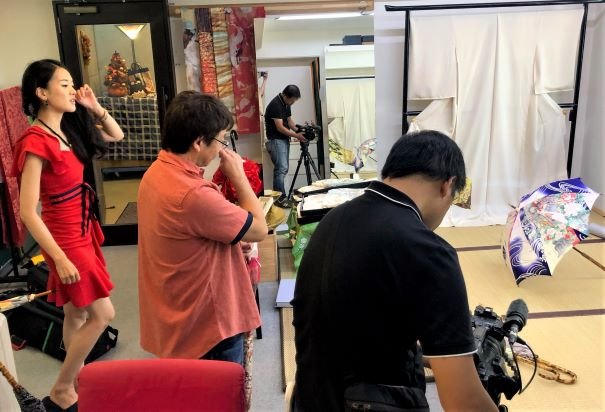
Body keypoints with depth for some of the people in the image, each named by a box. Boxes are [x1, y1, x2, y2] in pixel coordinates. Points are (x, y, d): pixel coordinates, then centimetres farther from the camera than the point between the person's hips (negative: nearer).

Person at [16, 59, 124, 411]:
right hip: (65, 237, -8)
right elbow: (28, 213, -22)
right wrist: (60, 259, -22)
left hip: (83, 231, 8)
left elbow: (116, 136, 17)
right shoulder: (36, 143, -21)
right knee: (102, 314, -1)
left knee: (77, 314, 17)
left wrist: (96, 109, 0)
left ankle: (78, 382, 33)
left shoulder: (69, 129, 3)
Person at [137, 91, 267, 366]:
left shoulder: (156, 173, -1)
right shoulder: (193, 194, -31)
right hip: (208, 324, -9)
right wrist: (238, 176, -11)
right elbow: (259, 229, -20)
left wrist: (220, 179, -4)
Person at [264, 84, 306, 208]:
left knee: (283, 169, 7)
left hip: (284, 139, 9)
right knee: (281, 169, -15)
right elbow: (280, 128, -21)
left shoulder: (286, 104, 10)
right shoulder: (275, 104, -18)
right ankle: (280, 198, -12)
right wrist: (296, 136, -17)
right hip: (275, 140, -9)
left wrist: (300, 130, -2)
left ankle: (279, 196, 13)